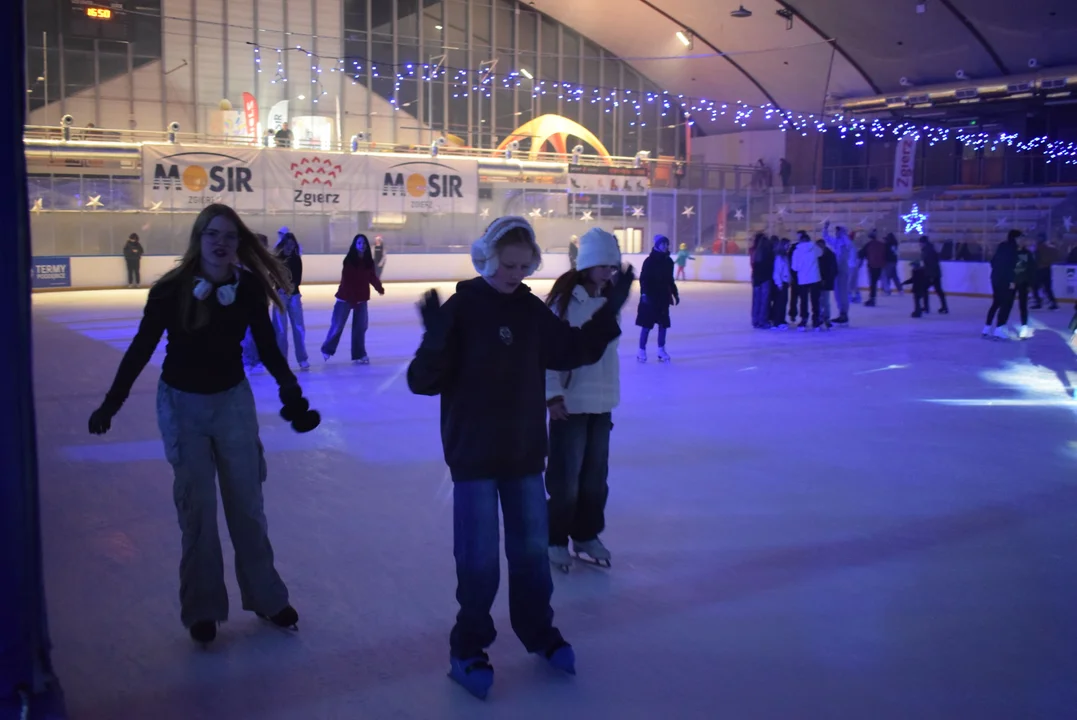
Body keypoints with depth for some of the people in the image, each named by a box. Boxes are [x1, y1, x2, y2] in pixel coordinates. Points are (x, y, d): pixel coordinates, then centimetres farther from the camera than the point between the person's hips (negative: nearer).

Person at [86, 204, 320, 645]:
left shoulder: (250, 287, -13)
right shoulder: (171, 289, -19)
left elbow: (267, 347, -1)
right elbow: (141, 349, -9)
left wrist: (292, 395, -1)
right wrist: (111, 403, -6)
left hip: (233, 399, 2)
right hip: (182, 404, -2)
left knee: (246, 501, 11)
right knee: (196, 506, 6)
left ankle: (266, 596, 25)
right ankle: (202, 607, 21)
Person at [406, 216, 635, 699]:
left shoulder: (533, 311, 2)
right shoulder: (461, 308, -13)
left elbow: (575, 351, 9)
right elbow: (423, 381, -16)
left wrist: (609, 311, 0)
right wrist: (436, 341, -35)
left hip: (524, 451, 5)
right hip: (474, 453, -5)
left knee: (532, 550, 18)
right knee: (479, 559, 2)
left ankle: (539, 633, 37)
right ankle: (467, 650, 20)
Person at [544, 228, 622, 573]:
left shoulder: (608, 300, 6)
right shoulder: (563, 300, -13)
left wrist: (612, 391, 14)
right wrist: (553, 395, -17)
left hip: (602, 401, 6)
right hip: (571, 402, -6)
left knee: (596, 475, 13)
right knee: (566, 475, 2)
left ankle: (587, 535, 27)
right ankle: (556, 539, 17)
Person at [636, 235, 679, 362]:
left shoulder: (668, 261, 8)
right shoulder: (649, 261, -10)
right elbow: (643, 279, -14)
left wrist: (675, 294, 16)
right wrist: (644, 293, -24)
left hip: (663, 297, 6)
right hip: (650, 297, -6)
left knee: (663, 324, 8)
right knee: (647, 325, -2)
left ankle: (661, 350, 18)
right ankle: (642, 350, 6)